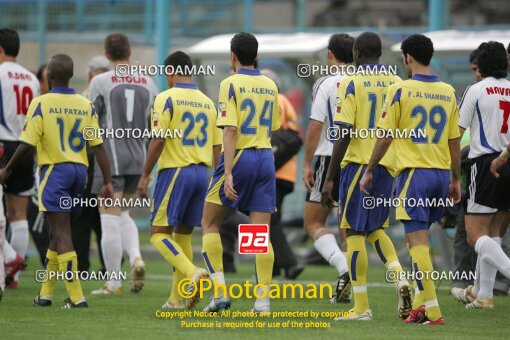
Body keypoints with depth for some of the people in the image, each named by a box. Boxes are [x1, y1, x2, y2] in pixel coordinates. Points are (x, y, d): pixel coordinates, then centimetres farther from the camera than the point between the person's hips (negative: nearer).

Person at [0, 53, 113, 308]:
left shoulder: (41, 104, -9)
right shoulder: (86, 105, 5)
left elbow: (27, 145, -11)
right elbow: (98, 146, 3)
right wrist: (108, 182, 5)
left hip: (54, 170, -5)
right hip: (79, 170, 5)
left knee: (62, 233, -7)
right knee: (59, 231, 16)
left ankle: (76, 296, -15)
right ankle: (46, 292, 23)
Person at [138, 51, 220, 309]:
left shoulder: (166, 99, -7)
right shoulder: (208, 103, 13)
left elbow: (158, 140, -14)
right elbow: (217, 146, 13)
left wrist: (145, 175, -7)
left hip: (175, 171, -6)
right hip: (202, 172, 6)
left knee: (159, 234, -3)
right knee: (183, 235, 13)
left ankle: (193, 273, -26)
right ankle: (177, 299, 11)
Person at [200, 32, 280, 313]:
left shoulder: (231, 84, -8)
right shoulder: (270, 85, 10)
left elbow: (230, 131, -16)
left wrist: (228, 173, -20)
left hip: (239, 157, -5)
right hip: (265, 158, 5)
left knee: (209, 224, 9)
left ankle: (220, 291, -2)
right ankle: (263, 299, -5)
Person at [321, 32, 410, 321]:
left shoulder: (351, 83, -7)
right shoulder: (397, 83, 8)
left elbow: (345, 134, -12)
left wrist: (329, 179, -8)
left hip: (358, 163, -5)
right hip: (389, 165, 5)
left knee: (355, 233, 2)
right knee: (375, 229, 20)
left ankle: (361, 307, 1)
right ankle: (400, 278, -4)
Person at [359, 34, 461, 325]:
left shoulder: (400, 90, -7)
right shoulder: (448, 92, 7)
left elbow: (386, 137, -6)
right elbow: (455, 141, 10)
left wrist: (369, 171, 4)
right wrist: (456, 180, 17)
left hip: (414, 171, -5)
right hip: (441, 173, 5)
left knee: (418, 241, -5)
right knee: (421, 239, 16)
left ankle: (433, 310, -11)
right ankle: (421, 304, 14)